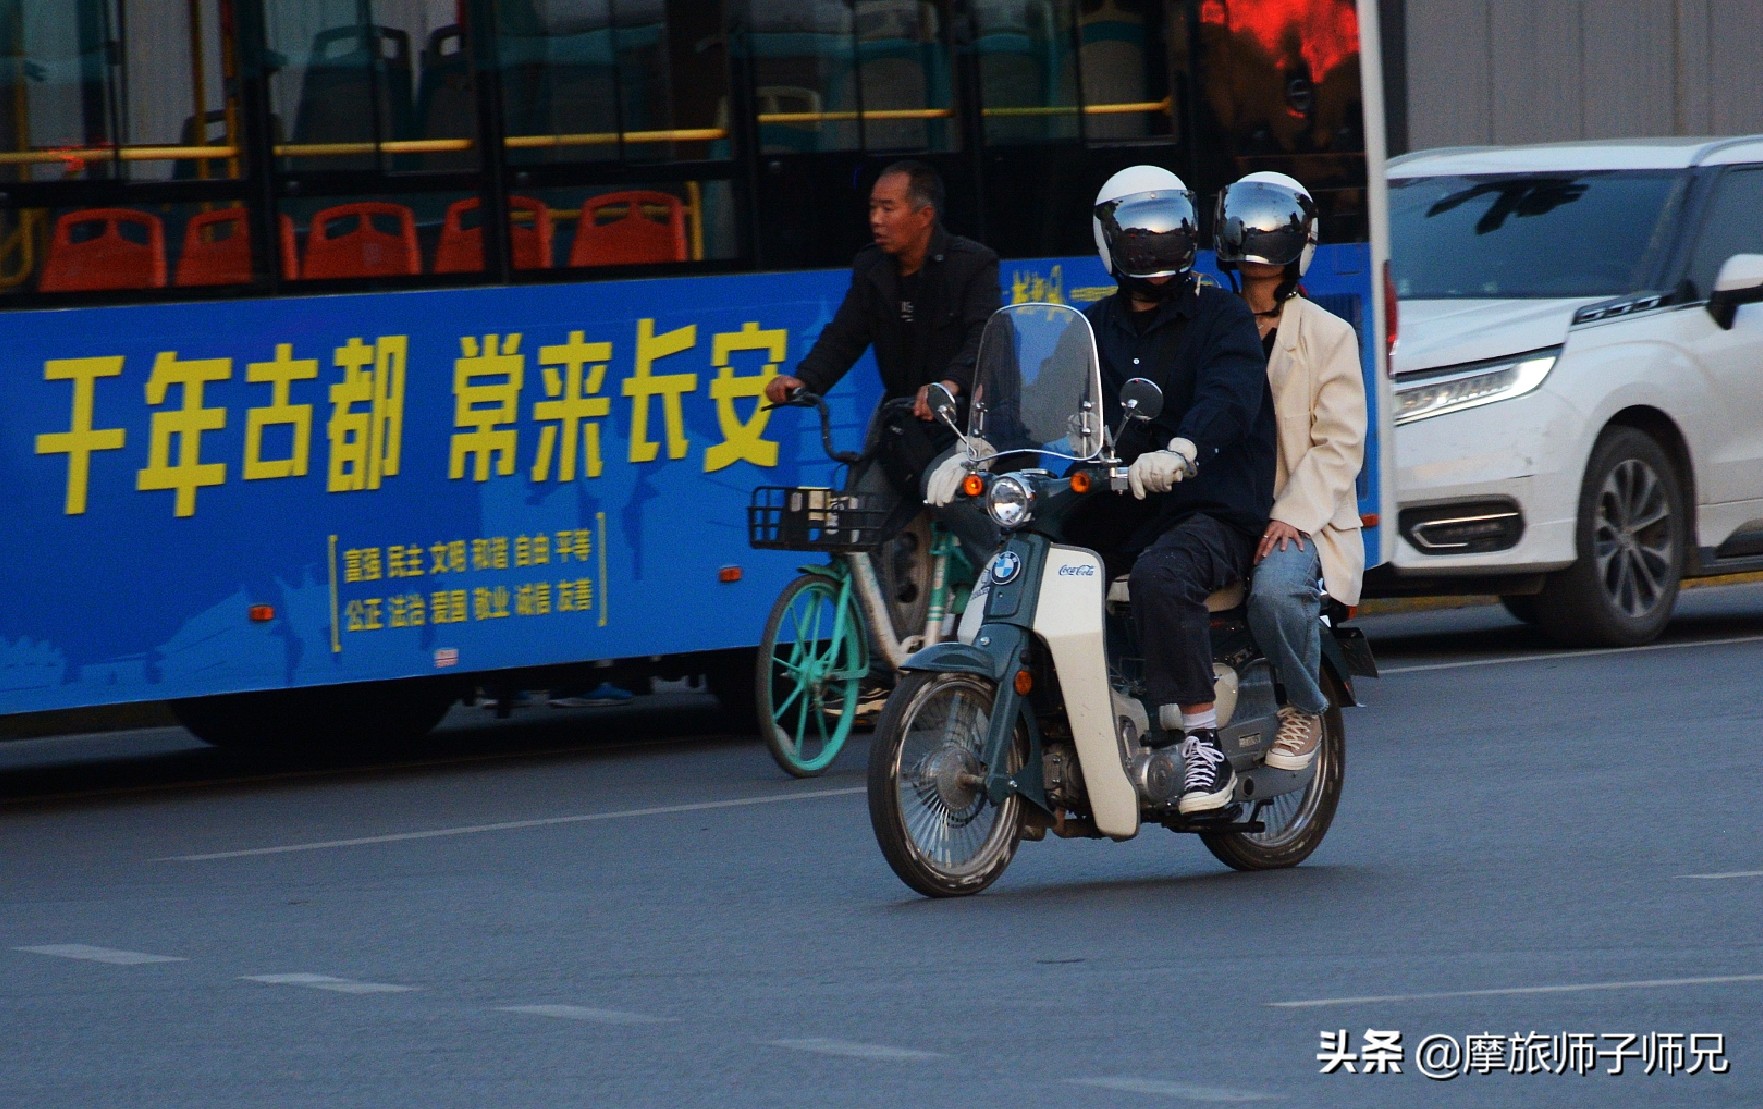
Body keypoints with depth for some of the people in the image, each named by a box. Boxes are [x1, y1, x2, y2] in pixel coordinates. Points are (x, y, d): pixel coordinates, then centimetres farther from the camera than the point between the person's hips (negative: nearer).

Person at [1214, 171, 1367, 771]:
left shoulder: (1327, 335, 7)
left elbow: (1339, 443, -2)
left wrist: (1293, 515, -17)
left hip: (1299, 522, -3)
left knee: (1275, 588, -35)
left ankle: (1304, 710, -11)